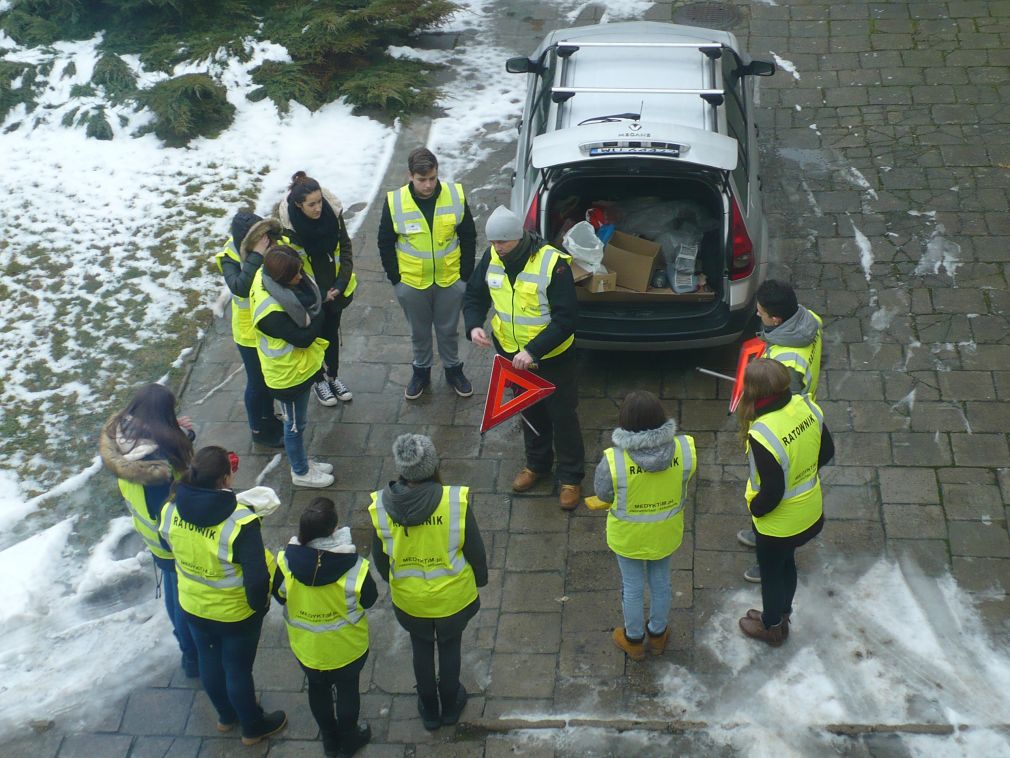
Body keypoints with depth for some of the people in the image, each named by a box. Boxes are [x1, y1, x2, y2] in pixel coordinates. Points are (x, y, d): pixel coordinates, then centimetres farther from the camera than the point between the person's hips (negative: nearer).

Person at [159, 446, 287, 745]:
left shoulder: (171, 510, -19)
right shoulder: (240, 522, -36)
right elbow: (257, 577, -31)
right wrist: (258, 604, -11)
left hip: (193, 607, 5)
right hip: (236, 614, -5)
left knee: (209, 661, 28)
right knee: (238, 669, 19)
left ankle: (226, 716, 54)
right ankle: (253, 727, 44)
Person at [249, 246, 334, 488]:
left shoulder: (268, 278, -11)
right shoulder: (271, 312, -37)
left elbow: (312, 296, -1)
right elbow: (303, 338, -29)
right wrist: (318, 316, -19)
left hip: (301, 366, 8)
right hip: (289, 375, -8)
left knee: (297, 421, 27)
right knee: (295, 423, 15)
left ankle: (302, 462, 47)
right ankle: (300, 472, 37)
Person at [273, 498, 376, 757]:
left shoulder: (286, 561, -27)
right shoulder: (354, 568, -33)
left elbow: (279, 596, -8)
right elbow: (368, 599, -15)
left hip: (306, 647, 2)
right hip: (346, 647, -2)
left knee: (318, 689, 28)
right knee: (347, 690, 25)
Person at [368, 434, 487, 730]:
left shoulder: (380, 507, -24)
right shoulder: (456, 502, -29)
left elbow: (379, 557, -7)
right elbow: (475, 549, -14)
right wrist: (479, 580, 7)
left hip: (409, 598, 1)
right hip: (453, 595, -1)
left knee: (421, 647, 27)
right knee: (450, 645, 26)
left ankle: (429, 710, 47)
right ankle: (450, 705, 48)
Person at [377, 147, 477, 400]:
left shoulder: (455, 195, -14)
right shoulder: (395, 202, -16)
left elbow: (468, 237, -2)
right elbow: (385, 244, -3)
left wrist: (465, 274, -1)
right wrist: (395, 278, -3)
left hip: (450, 280, 0)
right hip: (412, 283, 0)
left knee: (449, 329, 19)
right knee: (419, 331, 19)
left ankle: (453, 369, 40)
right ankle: (421, 371, 40)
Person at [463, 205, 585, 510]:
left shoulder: (553, 263, -27)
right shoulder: (491, 257, -10)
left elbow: (565, 319, -25)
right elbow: (474, 295, 4)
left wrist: (533, 351, -33)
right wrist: (474, 325, -17)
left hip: (552, 358, -5)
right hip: (512, 354, 5)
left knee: (562, 415, 10)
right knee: (530, 411, 24)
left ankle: (571, 477, 28)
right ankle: (537, 463, 45)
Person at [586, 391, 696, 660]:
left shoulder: (614, 460, -33)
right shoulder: (684, 448, -25)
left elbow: (602, 495, -16)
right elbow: (685, 479, -6)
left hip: (628, 536, -2)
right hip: (666, 533, 2)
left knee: (632, 586, 22)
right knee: (661, 581, 27)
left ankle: (634, 640, 44)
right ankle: (658, 634, 49)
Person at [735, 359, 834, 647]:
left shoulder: (763, 435, -38)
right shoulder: (806, 406, -17)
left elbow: (772, 493, -29)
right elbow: (826, 452, -1)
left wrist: (755, 508, -9)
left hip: (779, 524, -6)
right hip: (812, 513, 6)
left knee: (771, 572, 22)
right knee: (787, 563, 31)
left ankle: (771, 628, 48)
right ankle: (781, 615, 55)